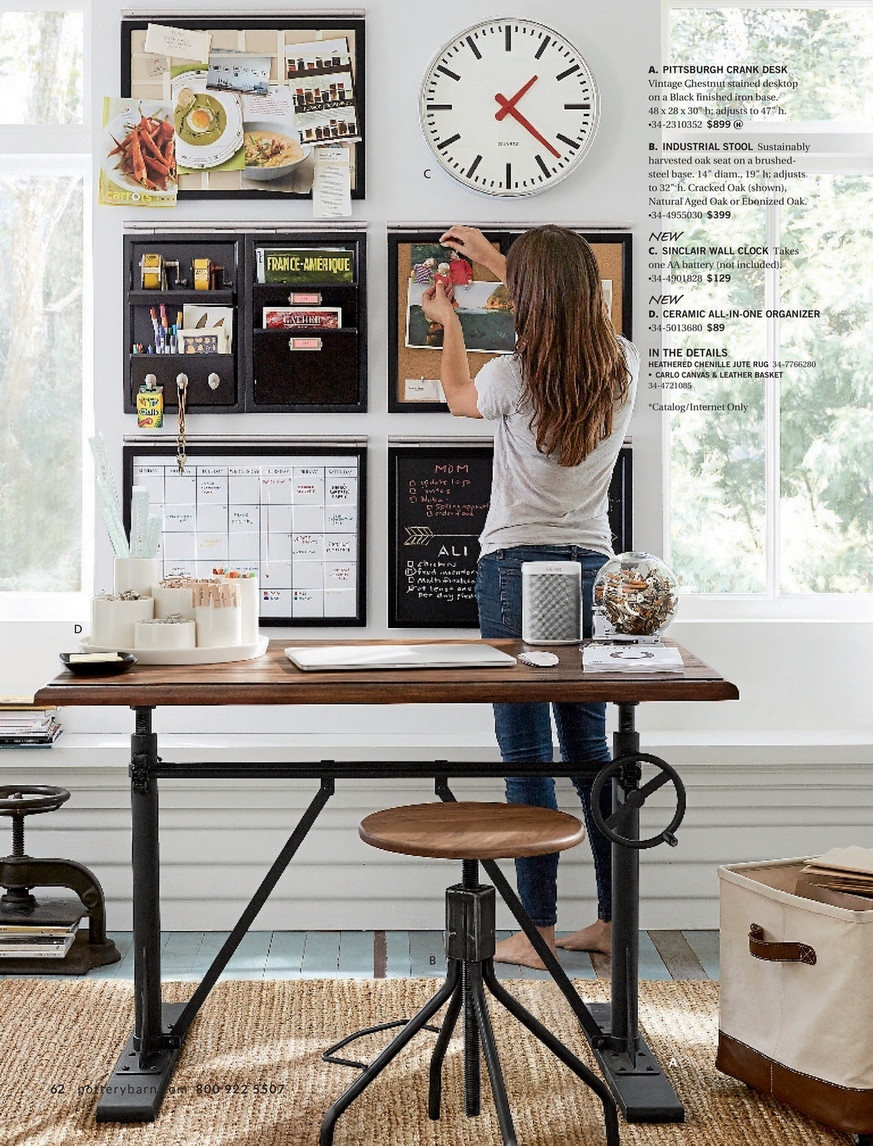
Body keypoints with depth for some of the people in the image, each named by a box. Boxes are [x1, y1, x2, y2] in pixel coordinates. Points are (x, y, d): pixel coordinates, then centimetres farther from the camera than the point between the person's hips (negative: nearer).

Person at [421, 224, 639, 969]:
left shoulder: (515, 376, -14)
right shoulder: (623, 366, 0)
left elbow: (459, 398, 11)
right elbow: (571, 312, 23)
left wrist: (448, 319, 28)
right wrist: (495, 259, 31)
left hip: (518, 565, -5)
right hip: (593, 564, 5)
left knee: (527, 751, -1)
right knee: (589, 746, 13)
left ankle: (538, 931, 2)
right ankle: (614, 919, 17)